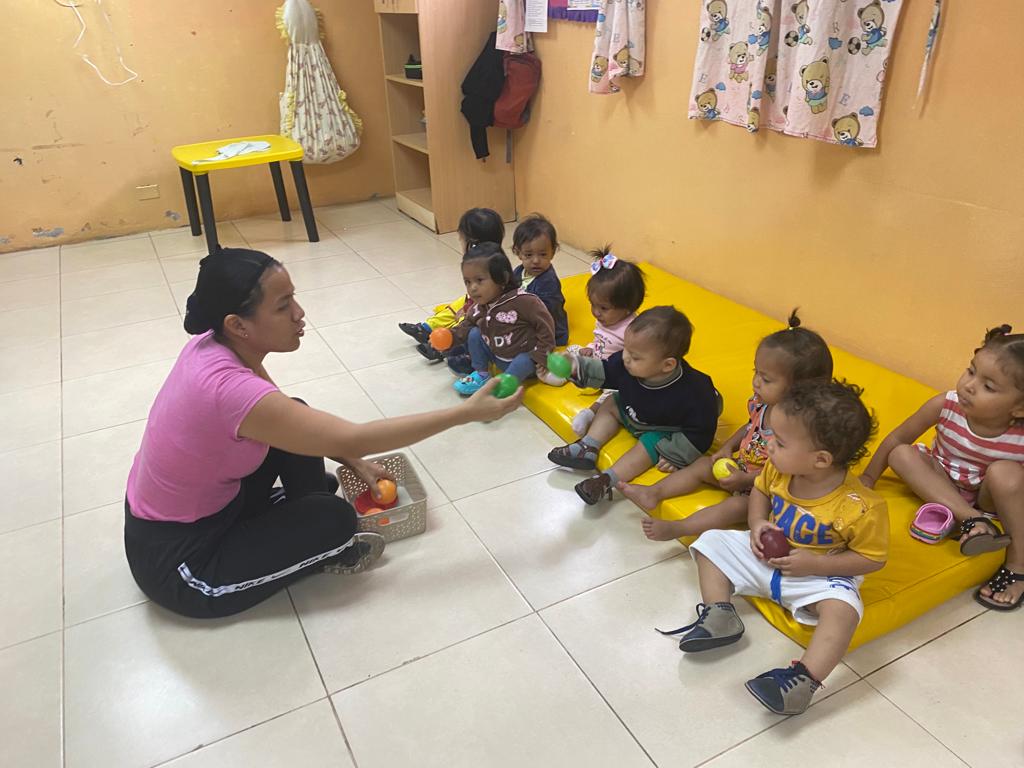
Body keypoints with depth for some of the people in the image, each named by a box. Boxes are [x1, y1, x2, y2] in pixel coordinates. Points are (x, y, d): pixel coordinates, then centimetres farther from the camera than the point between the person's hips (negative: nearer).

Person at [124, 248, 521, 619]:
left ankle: (307, 529, 19)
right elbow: (355, 437, -30)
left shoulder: (215, 343, -10)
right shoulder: (231, 387, -36)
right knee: (336, 519, -14)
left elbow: (285, 416, 7)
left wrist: (354, 463, 1)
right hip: (177, 560, -8)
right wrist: (468, 412, -26)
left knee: (296, 423, 4)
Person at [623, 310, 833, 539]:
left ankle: (676, 528, -24)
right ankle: (654, 493, 6)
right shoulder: (761, 403, -7)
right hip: (742, 471, 9)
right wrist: (728, 447, 0)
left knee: (735, 506, -26)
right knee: (702, 464, 5)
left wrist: (745, 480, -25)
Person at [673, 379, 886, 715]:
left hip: (819, 576, -6)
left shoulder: (860, 508, -30)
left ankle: (805, 679, -37)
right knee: (712, 542, 1)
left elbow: (872, 558, -18)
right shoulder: (779, 469, -15)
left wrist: (815, 564, -27)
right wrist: (757, 524, -12)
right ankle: (719, 614, -11)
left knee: (842, 607, -35)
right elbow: (760, 490, 8)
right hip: (766, 556, 6)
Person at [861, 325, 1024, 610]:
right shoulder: (946, 406, -23)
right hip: (944, 487, 2)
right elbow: (897, 439, -11)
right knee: (902, 454, -21)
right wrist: (868, 478, -4)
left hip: (990, 498, -2)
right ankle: (970, 520, -26)